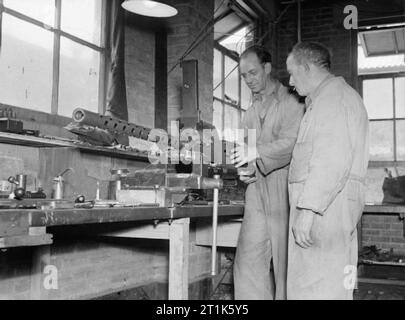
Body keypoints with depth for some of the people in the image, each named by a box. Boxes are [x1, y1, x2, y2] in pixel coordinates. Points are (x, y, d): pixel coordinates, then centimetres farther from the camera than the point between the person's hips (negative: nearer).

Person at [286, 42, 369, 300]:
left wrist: (308, 208, -23)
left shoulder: (333, 96, -7)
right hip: (323, 207, 10)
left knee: (317, 289, -10)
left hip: (326, 205, -10)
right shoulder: (324, 99, 27)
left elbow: (333, 159, -19)